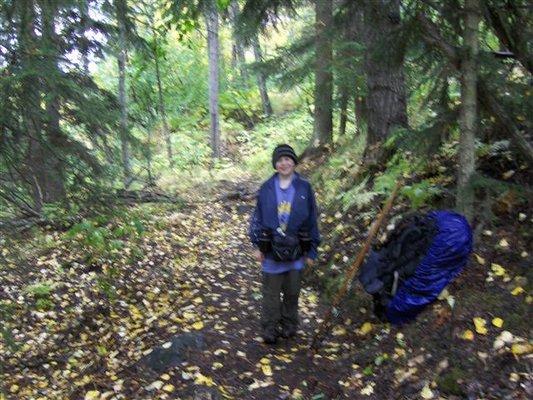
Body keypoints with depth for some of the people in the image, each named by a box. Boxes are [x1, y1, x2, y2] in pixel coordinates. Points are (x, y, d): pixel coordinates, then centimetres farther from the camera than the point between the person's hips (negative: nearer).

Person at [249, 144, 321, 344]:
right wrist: (257, 245, 0)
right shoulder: (267, 188, -4)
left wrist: (311, 251, 0)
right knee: (271, 292, 10)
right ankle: (269, 329, 26)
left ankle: (289, 325, 35)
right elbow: (257, 217, 3)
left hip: (296, 250, 0)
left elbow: (312, 220, -1)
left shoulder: (304, 188, -6)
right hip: (272, 250, 0)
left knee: (292, 291, 16)